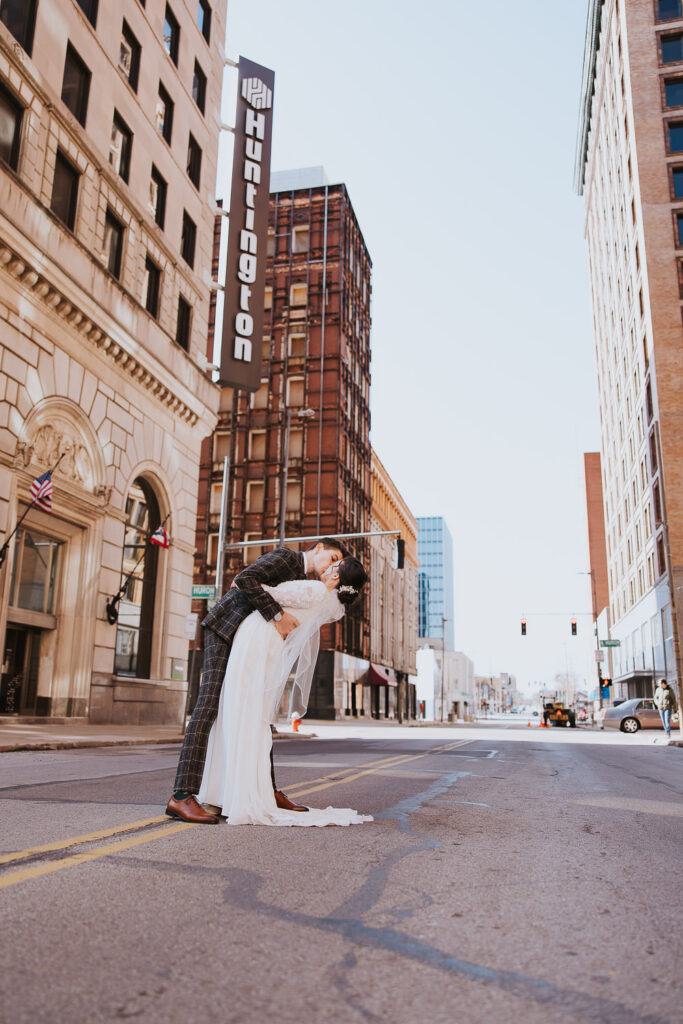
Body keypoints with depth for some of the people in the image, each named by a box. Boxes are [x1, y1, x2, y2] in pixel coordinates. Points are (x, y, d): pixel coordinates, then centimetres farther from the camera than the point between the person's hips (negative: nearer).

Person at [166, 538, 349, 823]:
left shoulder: (305, 582, 18)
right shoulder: (286, 556, -10)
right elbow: (245, 579, -25)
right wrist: (276, 615, -26)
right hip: (224, 627, -10)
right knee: (210, 704, -18)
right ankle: (182, 795, -22)